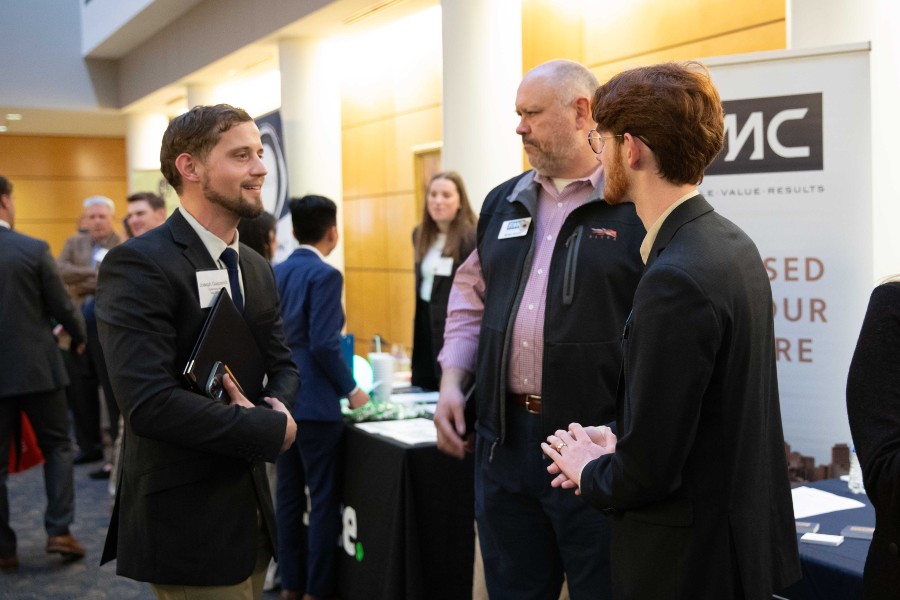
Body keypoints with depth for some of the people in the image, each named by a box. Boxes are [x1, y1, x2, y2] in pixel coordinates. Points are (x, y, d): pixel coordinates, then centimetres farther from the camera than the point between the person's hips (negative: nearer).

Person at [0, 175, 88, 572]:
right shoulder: (34, 249, -11)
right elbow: (61, 305, -5)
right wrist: (80, 336, 14)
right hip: (36, 366, -2)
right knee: (57, 446, 14)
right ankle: (59, 530, 6)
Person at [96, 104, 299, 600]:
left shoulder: (256, 269, 9)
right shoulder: (137, 264, -18)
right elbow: (149, 403, -27)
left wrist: (276, 405, -11)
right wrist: (271, 429, -19)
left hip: (249, 511, 8)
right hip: (186, 524, -8)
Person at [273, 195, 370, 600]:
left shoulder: (275, 272, 8)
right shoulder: (325, 275, -14)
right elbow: (324, 345, -20)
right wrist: (351, 391, -8)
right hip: (316, 402, -8)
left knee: (288, 494, 13)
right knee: (324, 498, 2)